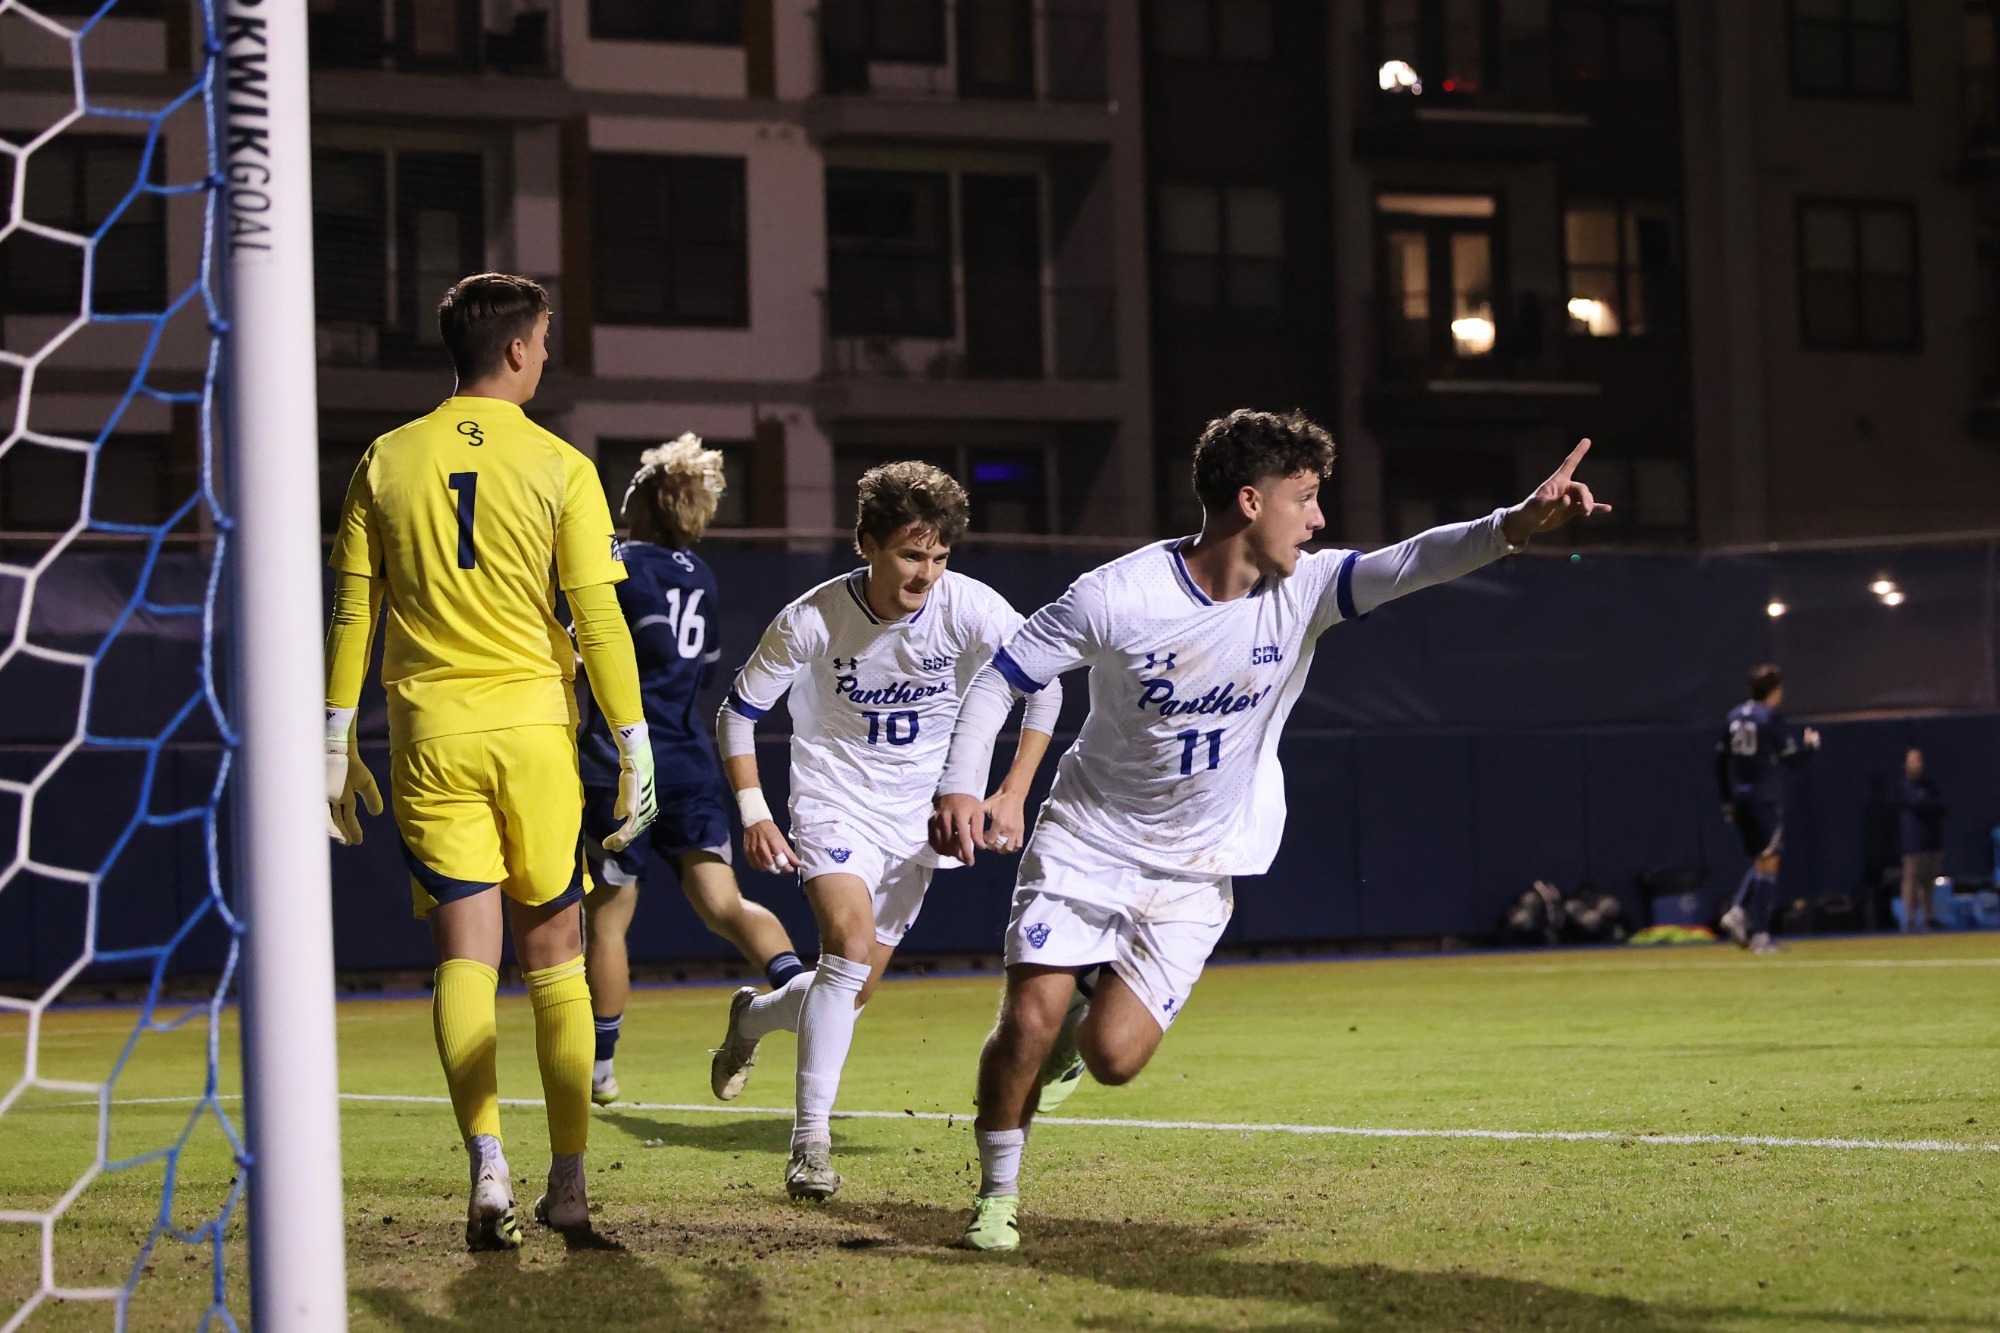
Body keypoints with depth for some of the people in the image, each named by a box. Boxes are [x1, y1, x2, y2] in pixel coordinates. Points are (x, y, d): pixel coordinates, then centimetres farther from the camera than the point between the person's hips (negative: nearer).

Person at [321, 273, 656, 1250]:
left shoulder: (387, 462, 4)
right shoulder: (559, 467, -2)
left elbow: (351, 612, 4)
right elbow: (598, 619, -5)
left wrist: (338, 747, 10)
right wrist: (633, 749, 0)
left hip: (429, 735, 1)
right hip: (535, 729, -1)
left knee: (465, 957, 2)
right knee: (554, 958, 10)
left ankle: (487, 1169, -15)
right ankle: (567, 1185, 12)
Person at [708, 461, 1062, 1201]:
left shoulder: (970, 608, -17)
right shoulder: (811, 621, -19)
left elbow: (1043, 687, -3)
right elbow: (738, 713, -5)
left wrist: (1013, 794, -7)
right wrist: (753, 813, -13)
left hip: (917, 815, 3)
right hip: (834, 801, -3)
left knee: (855, 987, 8)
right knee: (852, 942, -27)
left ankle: (752, 1018, 43)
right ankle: (810, 1141, -21)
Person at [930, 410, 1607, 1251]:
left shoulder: (1302, 591, -11)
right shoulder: (1116, 596, -19)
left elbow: (1406, 563, -26)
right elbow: (1002, 678, -9)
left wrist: (1513, 525, -44)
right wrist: (959, 787, -21)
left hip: (1194, 872, 2)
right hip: (1084, 842, -2)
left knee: (1113, 1057, -10)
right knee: (1028, 1023, -12)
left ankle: (1083, 1023, 28)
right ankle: (997, 1196, 12)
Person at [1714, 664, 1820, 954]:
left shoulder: (1733, 717, 11)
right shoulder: (1771, 718, -10)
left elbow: (1721, 760, 13)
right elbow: (1792, 757, -10)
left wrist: (1727, 800, 19)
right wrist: (1811, 744, 10)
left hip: (1740, 798, 7)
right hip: (1766, 799, -7)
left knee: (1760, 860, 18)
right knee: (1768, 863, -3)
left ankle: (1738, 911, -3)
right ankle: (1759, 935, -7)